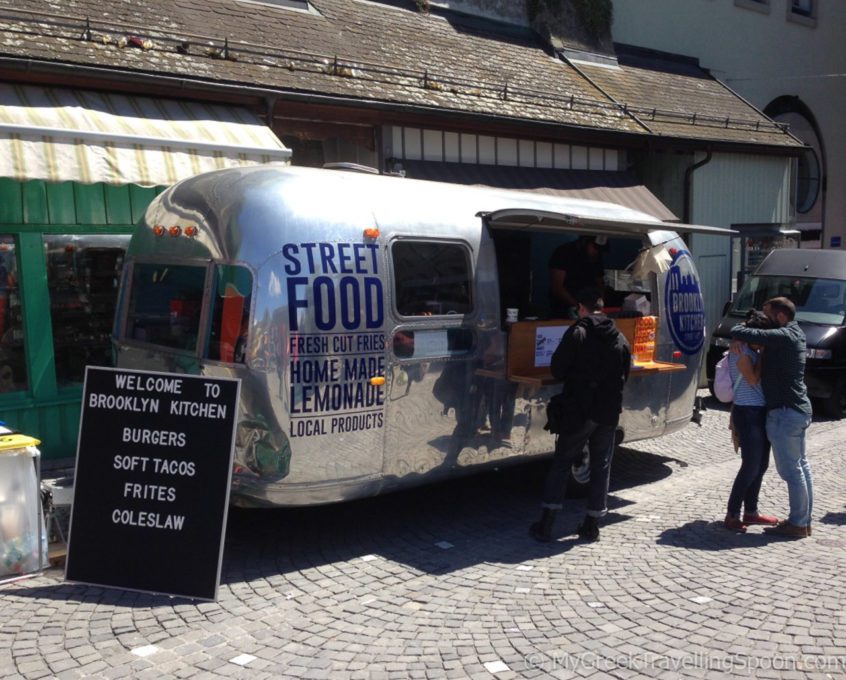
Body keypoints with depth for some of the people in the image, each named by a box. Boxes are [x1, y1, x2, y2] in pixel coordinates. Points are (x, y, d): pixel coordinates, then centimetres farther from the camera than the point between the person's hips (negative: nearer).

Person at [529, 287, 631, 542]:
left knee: (561, 463, 5)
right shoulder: (621, 339, 7)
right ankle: (592, 525, 15)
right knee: (601, 466, 12)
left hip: (579, 411, -4)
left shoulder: (577, 333, -10)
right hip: (609, 412, 4)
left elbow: (557, 370, -10)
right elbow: (624, 376, 14)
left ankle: (546, 524, 4)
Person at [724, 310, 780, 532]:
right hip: (748, 414, -9)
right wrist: (761, 354, -12)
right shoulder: (740, 350, -13)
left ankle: (751, 512, 25)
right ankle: (732, 516, 1)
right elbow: (753, 379, -19)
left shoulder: (753, 351, 14)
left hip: (760, 413, 9)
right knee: (751, 467, -8)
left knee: (761, 465, 14)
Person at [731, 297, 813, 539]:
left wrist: (743, 326, -1)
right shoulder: (795, 334, 12)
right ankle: (804, 521, 23)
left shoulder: (782, 337, -18)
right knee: (800, 466, 15)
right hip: (799, 409, 10)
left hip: (785, 412, -10)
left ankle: (797, 524, 3)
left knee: (791, 469, -3)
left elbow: (738, 333, -23)